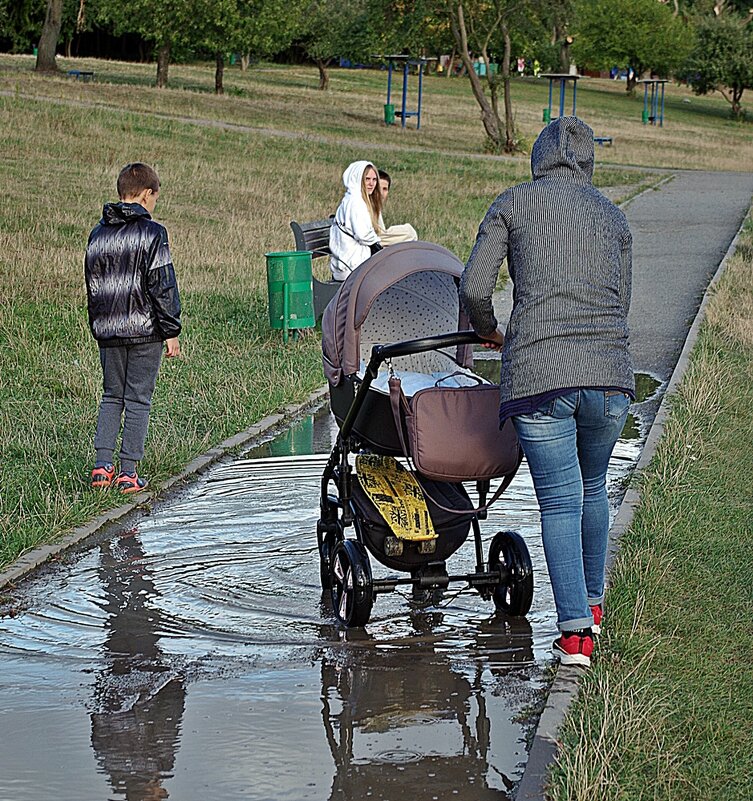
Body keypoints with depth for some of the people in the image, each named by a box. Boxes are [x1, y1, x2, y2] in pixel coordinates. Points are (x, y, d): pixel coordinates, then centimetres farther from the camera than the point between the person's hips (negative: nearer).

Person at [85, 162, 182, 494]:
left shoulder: (98, 234, 7)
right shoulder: (152, 233, -10)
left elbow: (92, 285, 13)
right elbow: (163, 287, -11)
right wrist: (171, 332, -6)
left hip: (107, 330, 5)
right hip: (145, 330, -5)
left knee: (111, 396, 15)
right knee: (138, 400, 2)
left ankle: (102, 463, 4)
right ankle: (128, 472, 2)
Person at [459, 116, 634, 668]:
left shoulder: (514, 204, 8)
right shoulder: (613, 217, 18)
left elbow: (474, 287, 2)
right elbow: (621, 303, 18)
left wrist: (488, 330, 22)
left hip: (539, 374, -3)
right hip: (610, 373, 3)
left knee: (560, 502, 0)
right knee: (593, 488, 24)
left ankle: (574, 630, -8)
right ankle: (592, 604, 37)